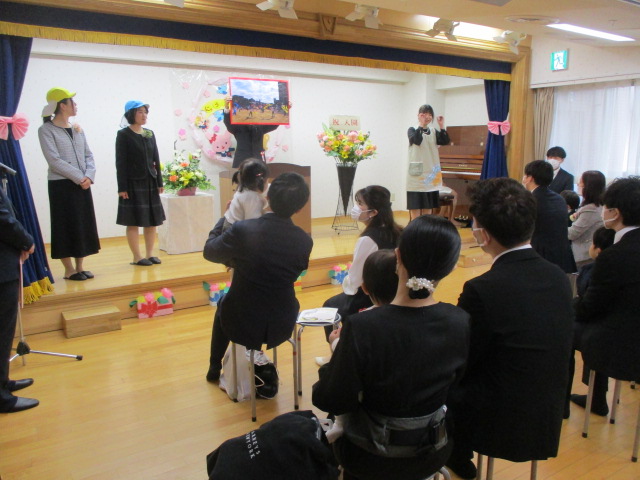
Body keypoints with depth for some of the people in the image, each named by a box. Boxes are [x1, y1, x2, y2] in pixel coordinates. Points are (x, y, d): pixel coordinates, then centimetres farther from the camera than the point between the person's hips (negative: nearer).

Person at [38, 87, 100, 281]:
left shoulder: (77, 128, 12)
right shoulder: (46, 130, -5)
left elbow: (88, 155, 8)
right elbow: (54, 160, -14)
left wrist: (89, 176, -9)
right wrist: (80, 177, -16)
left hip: (82, 184, 6)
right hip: (61, 185, -6)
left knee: (84, 225, 7)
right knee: (66, 226, -1)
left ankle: (80, 266, 16)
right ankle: (69, 269, 8)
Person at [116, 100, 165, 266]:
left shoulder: (150, 134, 11)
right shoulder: (124, 135, -4)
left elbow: (156, 159, 12)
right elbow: (120, 162, -8)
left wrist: (159, 182, 7)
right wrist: (122, 187, -13)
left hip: (150, 182, 6)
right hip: (133, 183, -5)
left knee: (152, 220, 7)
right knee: (134, 221, 0)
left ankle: (150, 254, 16)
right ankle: (137, 257, 6)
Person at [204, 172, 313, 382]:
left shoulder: (241, 230, -22)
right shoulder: (305, 241, -14)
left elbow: (209, 252, -3)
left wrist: (226, 217, 10)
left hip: (241, 324, -2)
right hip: (282, 327, 2)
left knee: (223, 304, 33)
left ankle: (215, 368, 48)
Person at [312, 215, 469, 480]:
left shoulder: (362, 328, -32)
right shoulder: (461, 323, -20)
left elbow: (329, 402, -21)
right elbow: (456, 381, -1)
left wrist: (338, 351, -4)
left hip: (370, 459, -3)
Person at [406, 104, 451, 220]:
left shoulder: (434, 131, 9)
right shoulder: (413, 130, 0)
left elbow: (446, 141, -7)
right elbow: (417, 140, -21)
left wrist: (441, 126, -13)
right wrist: (421, 125, -18)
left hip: (430, 174, 4)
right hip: (416, 174, -4)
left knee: (428, 208, 10)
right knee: (415, 207, -3)